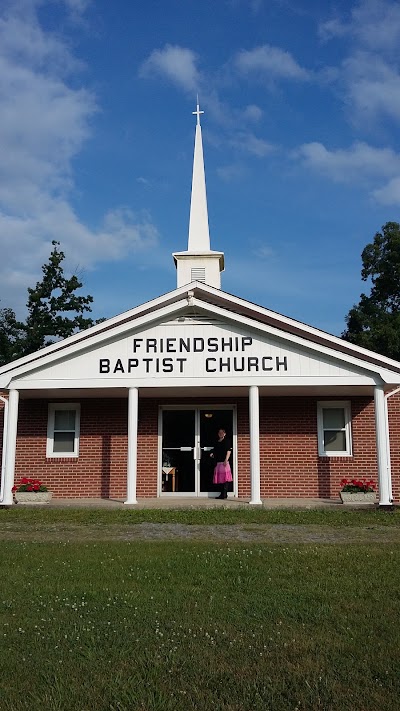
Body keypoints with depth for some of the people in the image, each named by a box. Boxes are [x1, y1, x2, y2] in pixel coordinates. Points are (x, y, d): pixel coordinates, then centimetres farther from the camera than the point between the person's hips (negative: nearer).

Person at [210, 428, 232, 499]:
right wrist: (212, 454, 7)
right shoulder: (217, 442, 18)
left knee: (225, 478, -6)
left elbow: (229, 450, -9)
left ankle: (224, 494, -5)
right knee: (220, 478, 8)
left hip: (224, 462, -7)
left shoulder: (227, 441, -1)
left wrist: (226, 460, -17)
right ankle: (222, 494, 14)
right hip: (218, 462, 7)